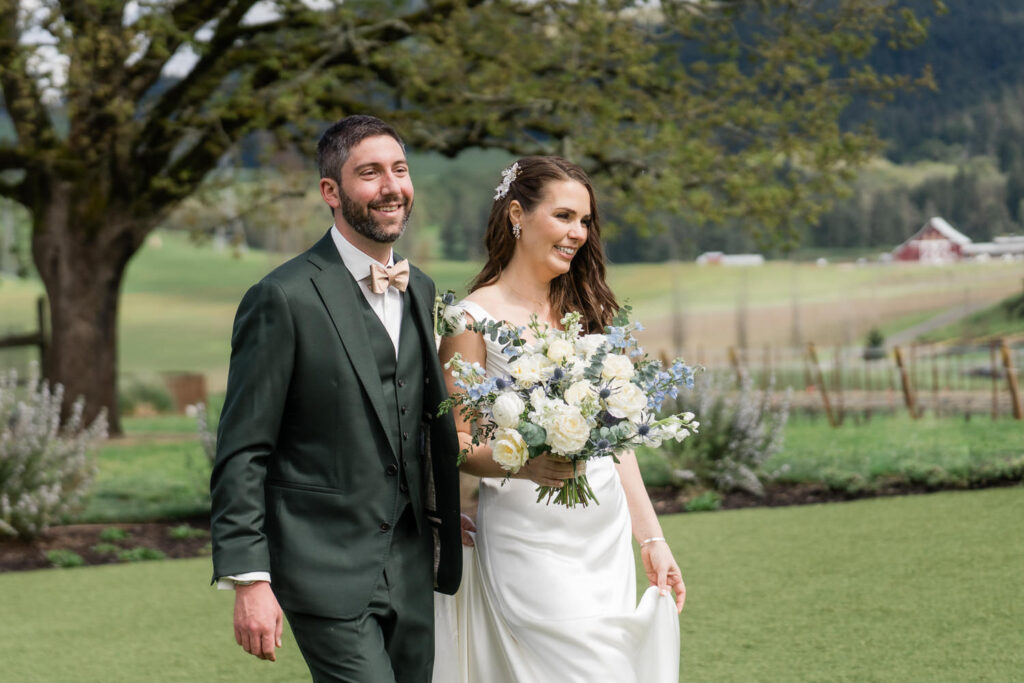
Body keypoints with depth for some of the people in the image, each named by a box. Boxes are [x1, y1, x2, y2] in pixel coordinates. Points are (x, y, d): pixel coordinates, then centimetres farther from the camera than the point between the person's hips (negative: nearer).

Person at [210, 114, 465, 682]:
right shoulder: (284, 299, -11)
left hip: (410, 572, 7)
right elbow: (241, 454, -11)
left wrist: (444, 548, 15)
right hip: (326, 572, -7)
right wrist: (249, 580, -16)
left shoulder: (420, 291, 11)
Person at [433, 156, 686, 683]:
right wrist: (524, 464, -27)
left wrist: (652, 539, 12)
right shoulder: (474, 317, -6)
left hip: (607, 535, 6)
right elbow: (456, 443, -7)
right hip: (531, 540, -6)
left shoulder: (584, 312, 13)